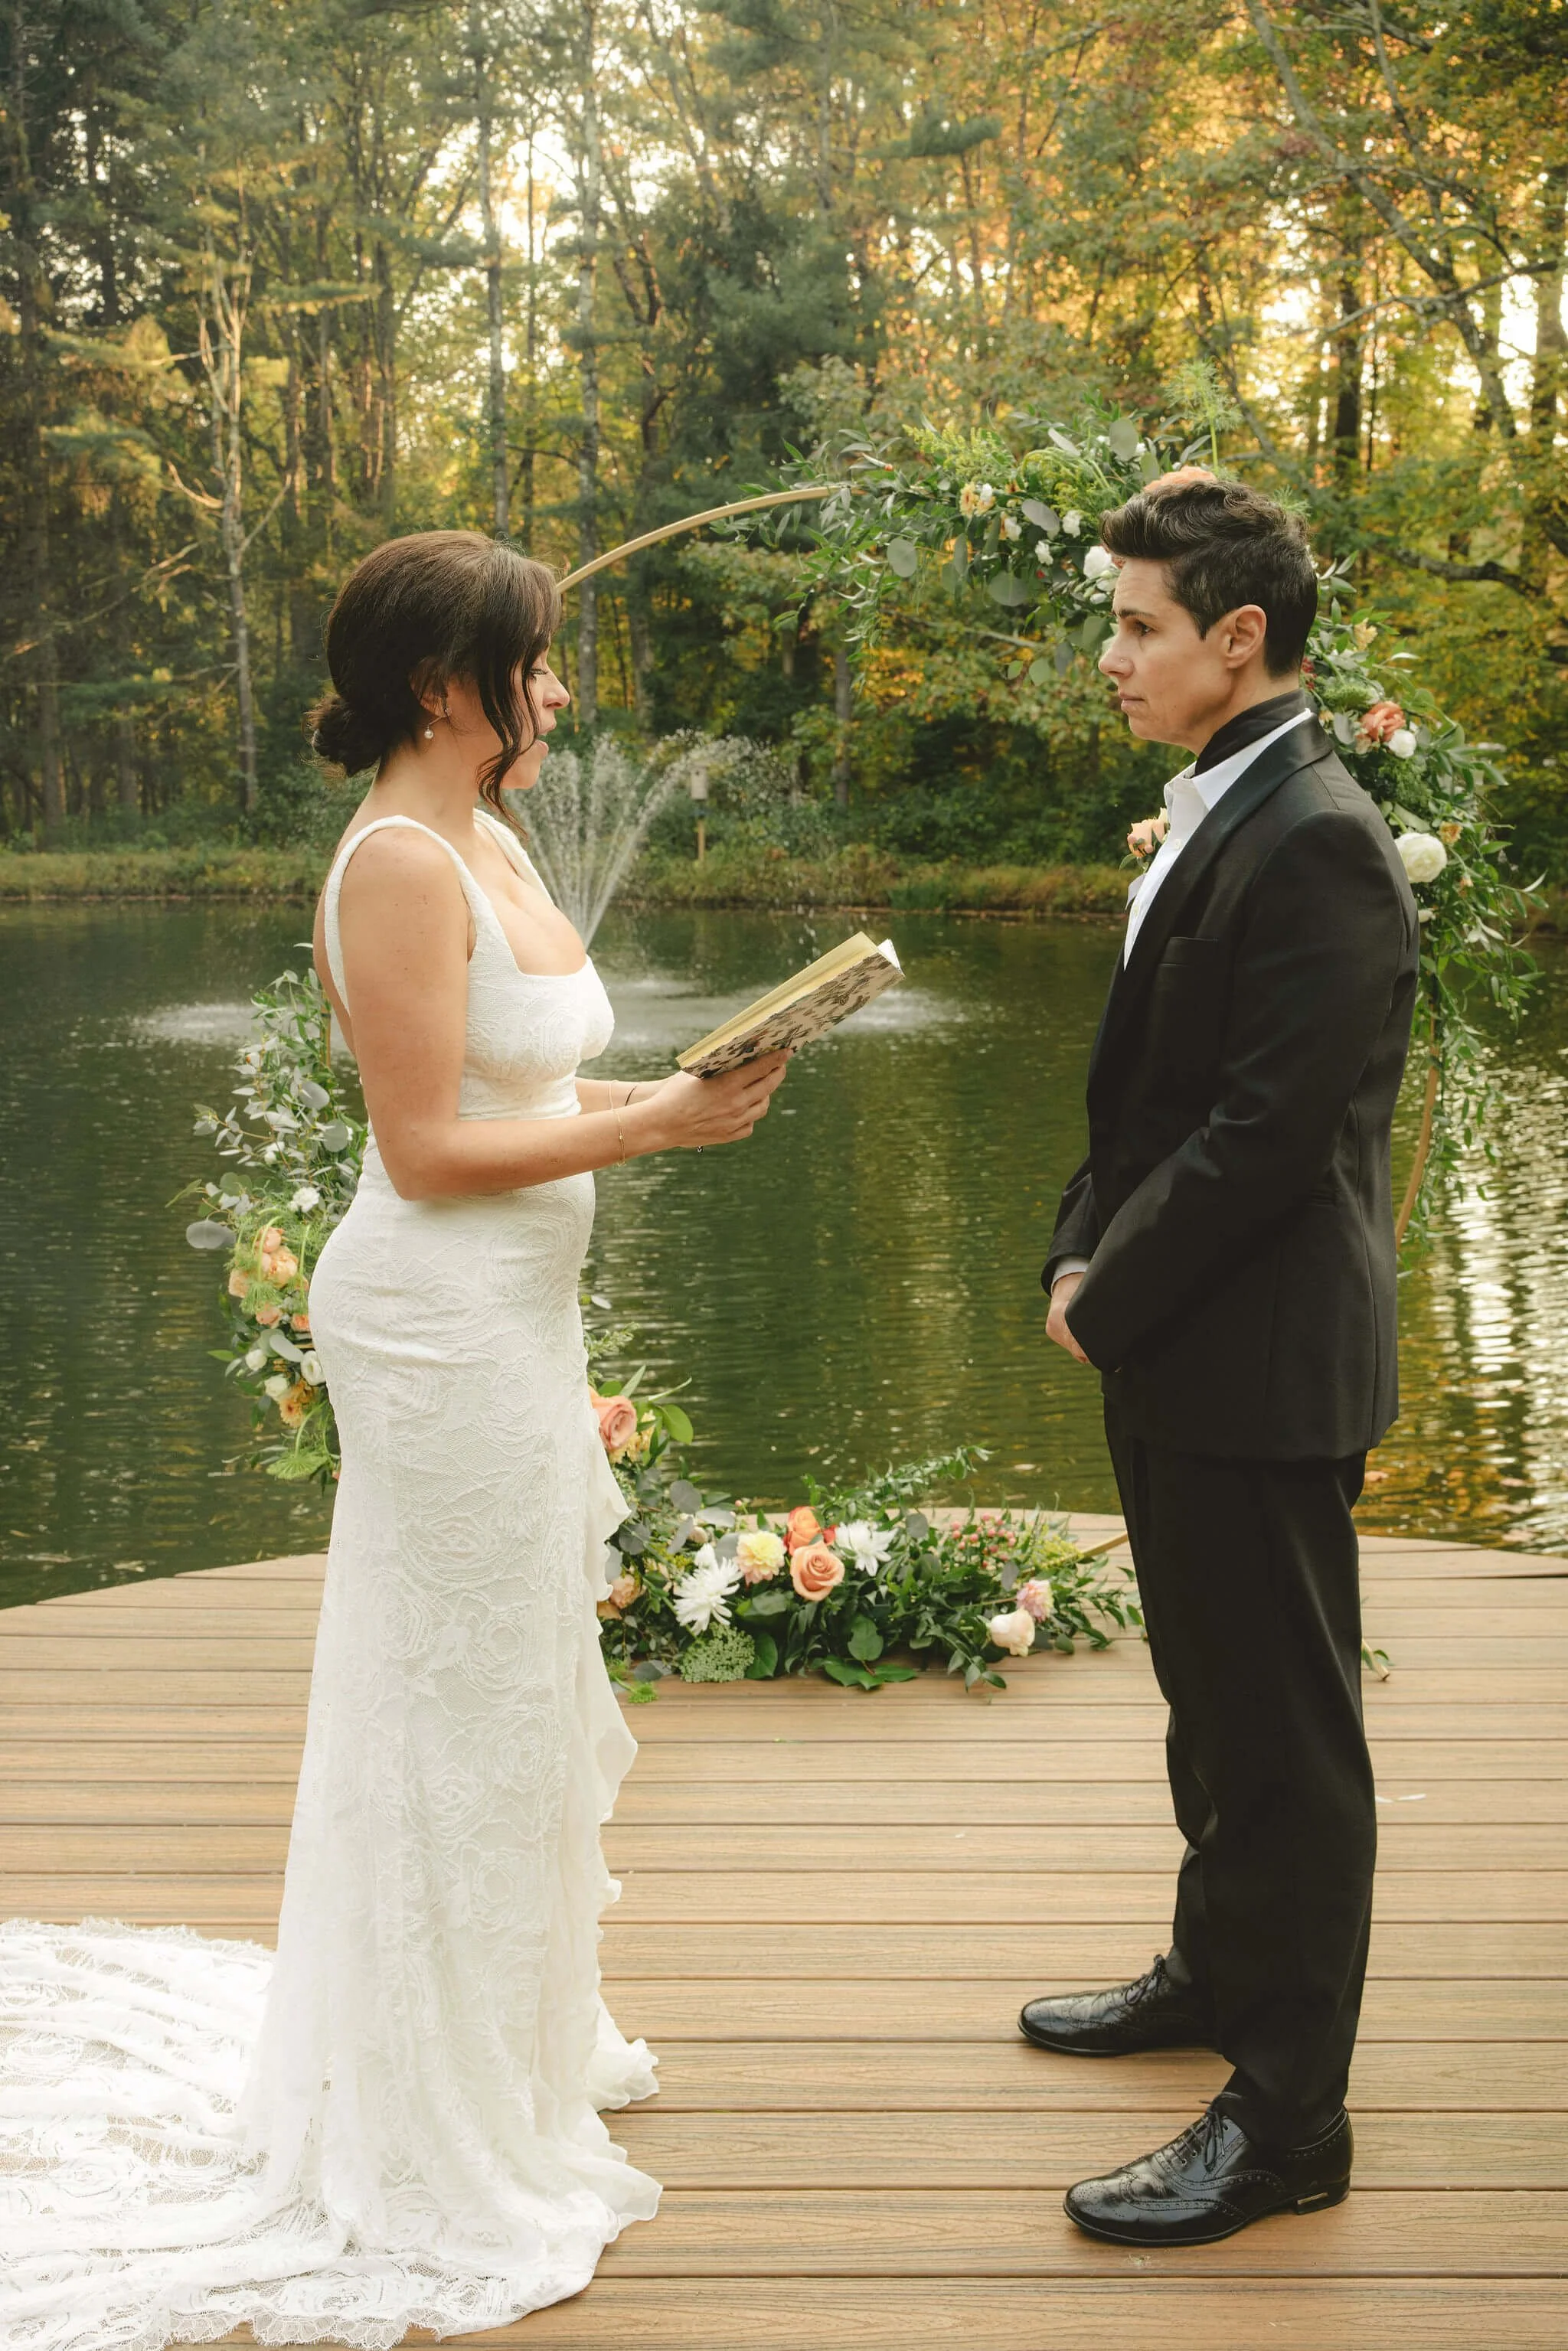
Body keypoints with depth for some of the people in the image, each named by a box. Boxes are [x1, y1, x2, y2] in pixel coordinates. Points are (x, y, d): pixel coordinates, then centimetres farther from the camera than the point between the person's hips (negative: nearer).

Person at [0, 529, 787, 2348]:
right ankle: (453, 2128, 20)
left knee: (517, 1682, 22)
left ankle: (517, 2026, 42)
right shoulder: (401, 864, -19)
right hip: (443, 1327, -10)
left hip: (507, 1314, 10)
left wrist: (665, 1090, 2)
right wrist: (651, 1127, -19)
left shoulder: (482, 843, 10)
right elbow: (427, 1147, -22)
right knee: (466, 1696, 3)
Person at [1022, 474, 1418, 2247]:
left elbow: (1264, 1134, -23)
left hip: (1262, 1367, -10)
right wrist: (1081, 1252, 4)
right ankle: (1220, 1970, 43)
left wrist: (1108, 1301, -14)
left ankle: (1286, 2117, 14)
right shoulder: (1212, 819, 11)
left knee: (1283, 1733, 2)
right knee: (1212, 1699, 24)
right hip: (1180, 1360, 10)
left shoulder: (1319, 847, -20)